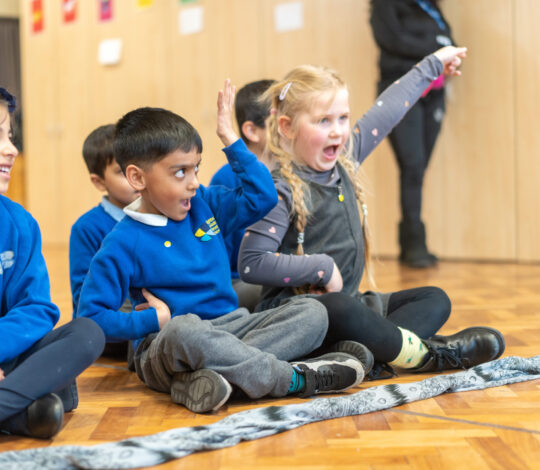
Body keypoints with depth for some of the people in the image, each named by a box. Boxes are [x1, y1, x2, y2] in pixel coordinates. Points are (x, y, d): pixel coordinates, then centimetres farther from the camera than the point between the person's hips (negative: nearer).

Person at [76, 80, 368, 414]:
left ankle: (205, 378, -34)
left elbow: (262, 196, 14)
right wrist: (155, 319, -13)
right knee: (183, 329, -41)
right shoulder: (124, 243, -7)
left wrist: (230, 139, 10)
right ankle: (293, 379, -27)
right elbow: (90, 317, -8)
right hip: (162, 348, -6)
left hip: (230, 328, 6)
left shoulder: (204, 204, 11)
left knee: (312, 313, -12)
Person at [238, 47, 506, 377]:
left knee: (435, 299, 6)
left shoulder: (345, 162, 8)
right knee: (340, 309, -39)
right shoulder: (283, 191, -14)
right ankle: (423, 354, -19)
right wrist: (321, 268, -17)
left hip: (346, 303, 9)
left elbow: (386, 112, 21)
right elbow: (250, 263, -21)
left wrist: (431, 66, 31)